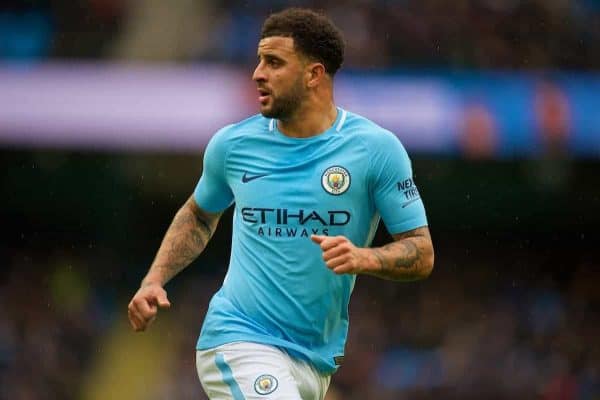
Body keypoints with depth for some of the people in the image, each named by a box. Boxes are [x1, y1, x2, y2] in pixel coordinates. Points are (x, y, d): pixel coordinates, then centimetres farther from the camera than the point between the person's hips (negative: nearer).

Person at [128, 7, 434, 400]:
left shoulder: (375, 148, -5)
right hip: (238, 343, -2)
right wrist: (154, 281, 9)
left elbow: (422, 253, -4)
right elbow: (200, 215, 22)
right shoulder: (233, 144, 2)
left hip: (316, 362, 2)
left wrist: (364, 259, -23)